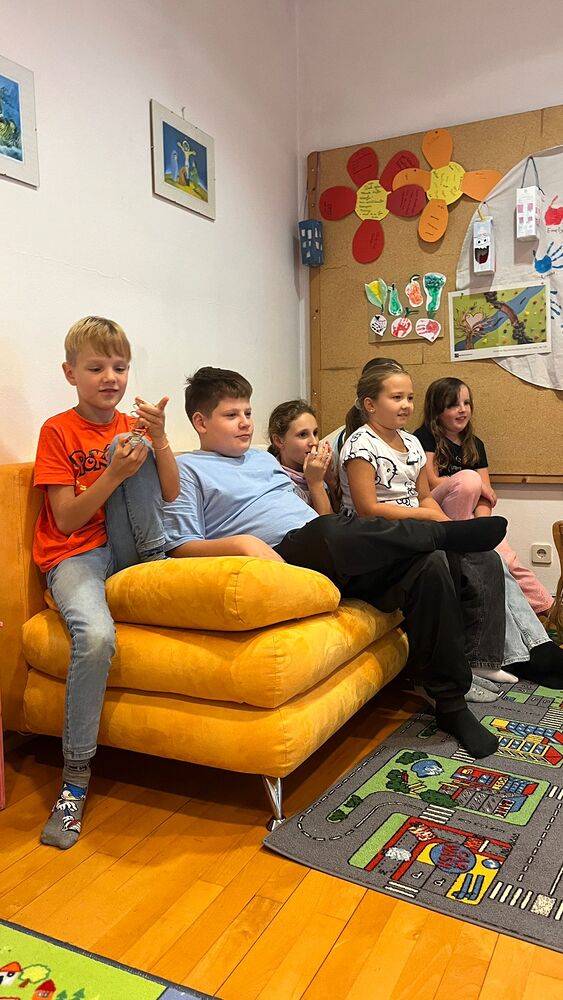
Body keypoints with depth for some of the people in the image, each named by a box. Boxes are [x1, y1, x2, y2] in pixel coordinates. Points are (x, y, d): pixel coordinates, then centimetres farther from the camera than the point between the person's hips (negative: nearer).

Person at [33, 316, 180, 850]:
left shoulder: (129, 426, 9)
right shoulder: (58, 431, -5)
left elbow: (170, 493, -1)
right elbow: (66, 521, -11)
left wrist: (158, 439, -17)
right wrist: (113, 474, -24)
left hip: (125, 547, 4)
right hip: (73, 554, -4)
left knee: (130, 445, -17)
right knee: (96, 635, -34)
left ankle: (152, 562, -9)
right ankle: (76, 775, -16)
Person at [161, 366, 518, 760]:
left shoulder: (264, 457, 29)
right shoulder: (187, 469, 8)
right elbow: (181, 547, -4)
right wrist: (240, 543, -21)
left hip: (334, 561, 7)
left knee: (427, 565, -15)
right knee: (328, 530, -39)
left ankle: (451, 703, -7)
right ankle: (445, 531, -13)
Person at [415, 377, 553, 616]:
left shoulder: (474, 445, 15)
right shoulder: (425, 437, 0)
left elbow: (485, 497, 6)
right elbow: (431, 483, -10)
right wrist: (476, 486, -3)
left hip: (465, 521, 5)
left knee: (507, 560, -21)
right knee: (467, 478, -31)